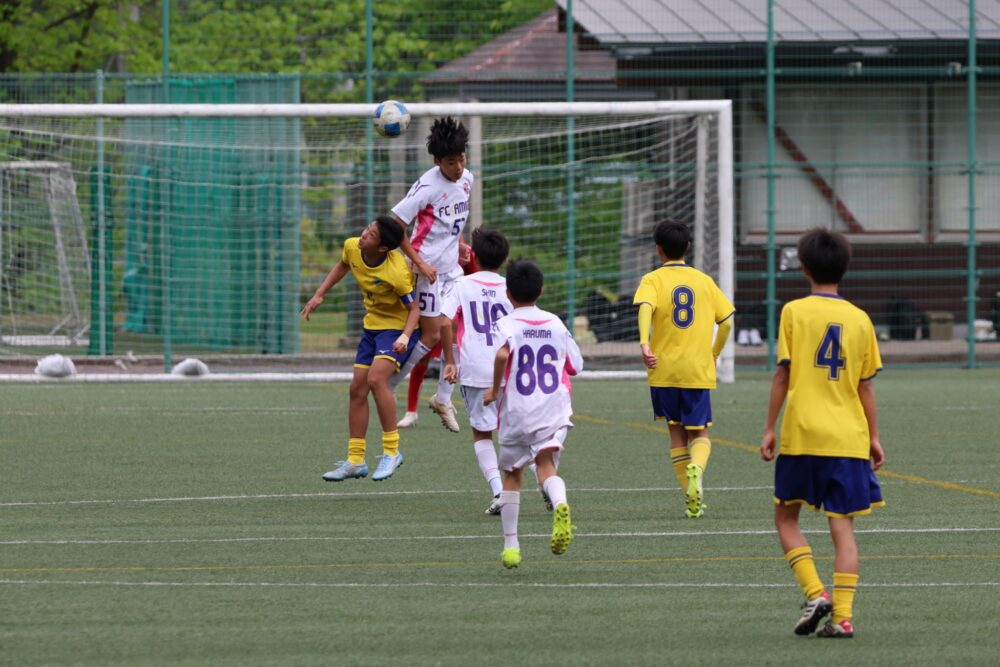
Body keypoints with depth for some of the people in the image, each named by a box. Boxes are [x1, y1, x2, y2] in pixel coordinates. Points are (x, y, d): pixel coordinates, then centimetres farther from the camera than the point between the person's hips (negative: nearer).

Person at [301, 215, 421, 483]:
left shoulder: (396, 272, -30)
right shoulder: (352, 247, -12)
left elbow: (414, 308, -19)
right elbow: (343, 266, 14)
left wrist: (405, 337, -35)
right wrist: (319, 294, 10)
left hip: (399, 327, -8)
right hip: (372, 325, 8)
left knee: (376, 379, -26)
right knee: (357, 388, 5)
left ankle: (391, 451, -13)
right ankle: (355, 461, 14)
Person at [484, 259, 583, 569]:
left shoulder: (507, 324, -5)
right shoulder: (556, 324, 8)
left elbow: (502, 353, -27)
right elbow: (575, 366, 15)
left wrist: (494, 389, -14)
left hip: (517, 412, -2)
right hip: (554, 410, 2)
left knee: (512, 474, 15)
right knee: (546, 465, -9)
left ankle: (511, 544, 19)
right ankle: (560, 504, -45)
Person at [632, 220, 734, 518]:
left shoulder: (653, 280, -1)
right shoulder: (704, 281, 7)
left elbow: (646, 307, -22)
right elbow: (726, 321, 5)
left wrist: (644, 343, -35)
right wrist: (713, 354, 18)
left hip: (664, 370, -1)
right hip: (698, 371, 1)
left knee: (677, 434, 12)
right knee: (699, 433, 9)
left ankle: (693, 500, 10)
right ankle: (696, 469, -25)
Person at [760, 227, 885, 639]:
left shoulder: (794, 312, -2)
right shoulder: (859, 319, 5)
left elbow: (782, 375, -4)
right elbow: (866, 385, 7)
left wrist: (770, 429, 2)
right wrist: (874, 437, 14)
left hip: (802, 435, -2)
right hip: (848, 436, 2)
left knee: (786, 517, 12)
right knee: (842, 526, 3)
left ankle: (815, 593, -6)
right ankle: (842, 615, -6)